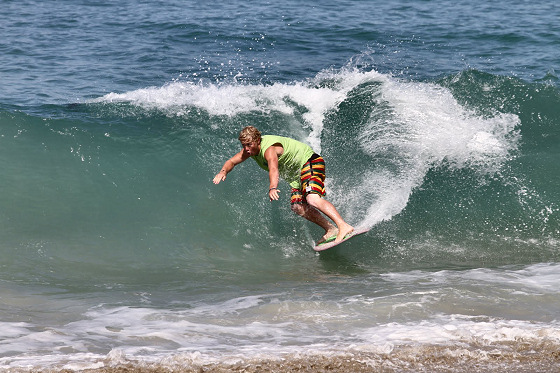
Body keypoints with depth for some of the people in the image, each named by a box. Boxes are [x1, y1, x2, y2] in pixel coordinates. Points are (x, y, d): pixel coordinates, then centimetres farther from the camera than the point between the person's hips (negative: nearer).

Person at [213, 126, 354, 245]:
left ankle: (344, 226, -40)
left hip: (311, 162, -10)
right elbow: (232, 161, 3)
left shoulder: (269, 149, -31)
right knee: (298, 207, -3)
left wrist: (272, 188, -69)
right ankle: (330, 228, 3)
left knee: (312, 199, -30)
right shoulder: (251, 148, -3)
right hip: (297, 175, 10)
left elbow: (273, 169, -50)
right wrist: (223, 171, -20)